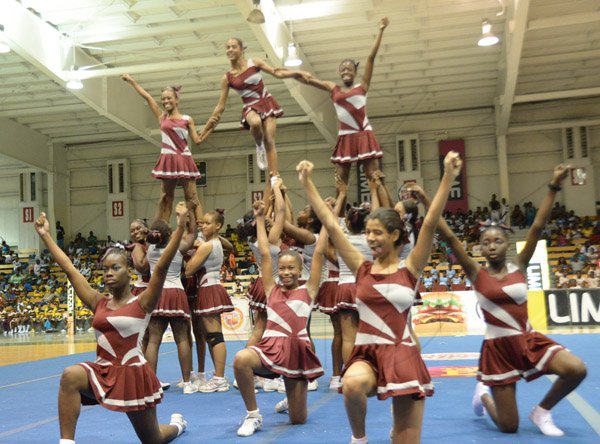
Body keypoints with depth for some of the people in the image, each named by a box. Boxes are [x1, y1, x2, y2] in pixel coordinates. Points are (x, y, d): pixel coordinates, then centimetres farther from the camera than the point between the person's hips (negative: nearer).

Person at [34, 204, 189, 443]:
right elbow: (70, 270, 4)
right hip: (103, 370, 3)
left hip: (133, 372, -3)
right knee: (70, 376, -31)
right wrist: (46, 235, 5)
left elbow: (162, 267, -22)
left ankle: (176, 424, 48)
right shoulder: (98, 303, 3)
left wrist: (180, 227, -31)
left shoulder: (142, 303, -10)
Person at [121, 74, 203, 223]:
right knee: (165, 199, 5)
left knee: (192, 198, -3)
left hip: (184, 160, -2)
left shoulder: (187, 119, 5)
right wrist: (132, 81, 11)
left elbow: (197, 141, 2)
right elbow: (147, 97, 10)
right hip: (168, 161, 2)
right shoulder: (162, 117, 11)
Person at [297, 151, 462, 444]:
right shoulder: (362, 268, 4)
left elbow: (430, 224, -11)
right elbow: (330, 225, 2)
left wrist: (448, 178, -21)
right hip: (367, 354, 1)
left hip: (403, 356, 0)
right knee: (353, 384, -36)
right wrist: (307, 183, 1)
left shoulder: (409, 269, 0)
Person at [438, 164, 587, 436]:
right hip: (498, 347, -2)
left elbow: (537, 228, -7)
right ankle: (483, 394, 39)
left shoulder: (518, 268, 0)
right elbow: (450, 238, -12)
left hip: (529, 339, 3)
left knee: (576, 370, -22)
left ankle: (541, 412, 7)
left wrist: (554, 186, -12)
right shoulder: (476, 274, -5)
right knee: (509, 427, 3)